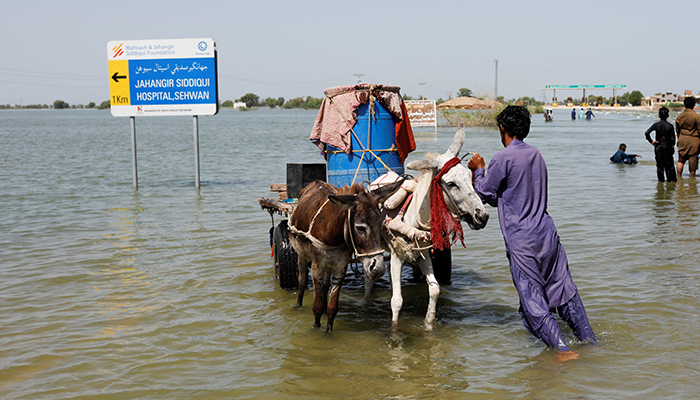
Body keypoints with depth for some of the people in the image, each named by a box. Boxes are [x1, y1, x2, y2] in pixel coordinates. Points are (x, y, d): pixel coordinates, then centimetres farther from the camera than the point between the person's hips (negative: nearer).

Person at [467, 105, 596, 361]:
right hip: (547, 233, 7)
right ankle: (589, 340, 20)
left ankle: (563, 349, -7)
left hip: (521, 241, -7)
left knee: (532, 298, -2)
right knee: (564, 291, 14)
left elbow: (486, 194, -2)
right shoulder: (536, 155, 11)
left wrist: (478, 170, 13)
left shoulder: (503, 159, -12)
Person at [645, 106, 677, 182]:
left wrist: (651, 141, -4)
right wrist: (672, 146, 7)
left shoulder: (656, 125, -5)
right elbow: (673, 138, -6)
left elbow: (646, 133, -14)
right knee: (669, 165, 8)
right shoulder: (670, 126, -7)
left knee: (659, 165, 6)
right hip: (668, 147, 0)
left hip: (658, 147, 0)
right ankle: (671, 179, 9)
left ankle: (661, 179, 6)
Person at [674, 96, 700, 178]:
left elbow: (677, 130, 14)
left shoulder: (679, 116, 5)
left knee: (681, 160, 11)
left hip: (682, 139, 5)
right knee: (692, 160, 3)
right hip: (693, 140, -5)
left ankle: (679, 177, 8)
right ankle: (692, 178, 9)